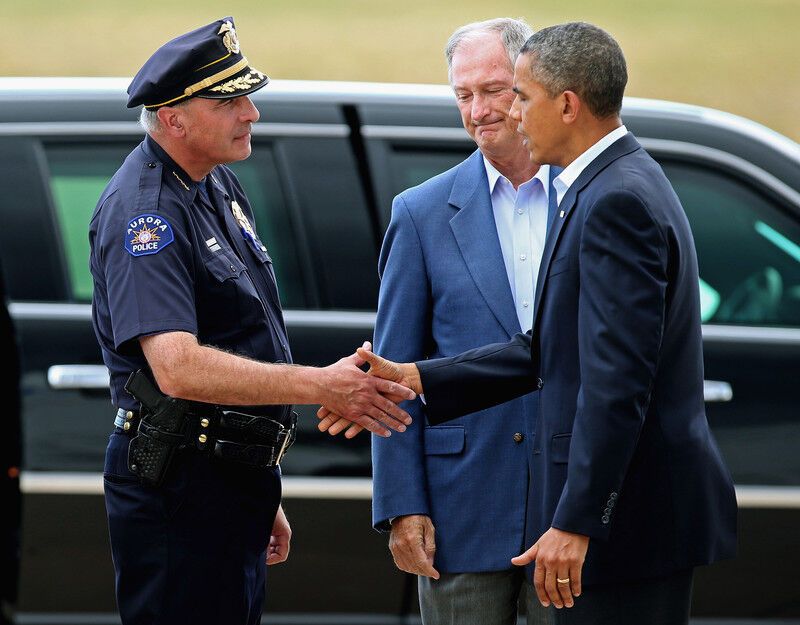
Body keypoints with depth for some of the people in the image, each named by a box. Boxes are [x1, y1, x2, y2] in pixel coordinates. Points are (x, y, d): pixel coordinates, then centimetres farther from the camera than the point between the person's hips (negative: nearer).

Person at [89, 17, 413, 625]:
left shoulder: (219, 187, 14)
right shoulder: (144, 212, -17)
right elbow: (177, 367, -30)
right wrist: (323, 385, -35)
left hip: (236, 481, 10)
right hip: (179, 487, -10)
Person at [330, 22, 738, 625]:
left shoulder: (617, 201, -17)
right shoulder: (618, 186, 15)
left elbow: (616, 379, -24)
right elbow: (551, 350, 16)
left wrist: (576, 523, -25)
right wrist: (419, 380, 12)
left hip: (628, 512, -10)